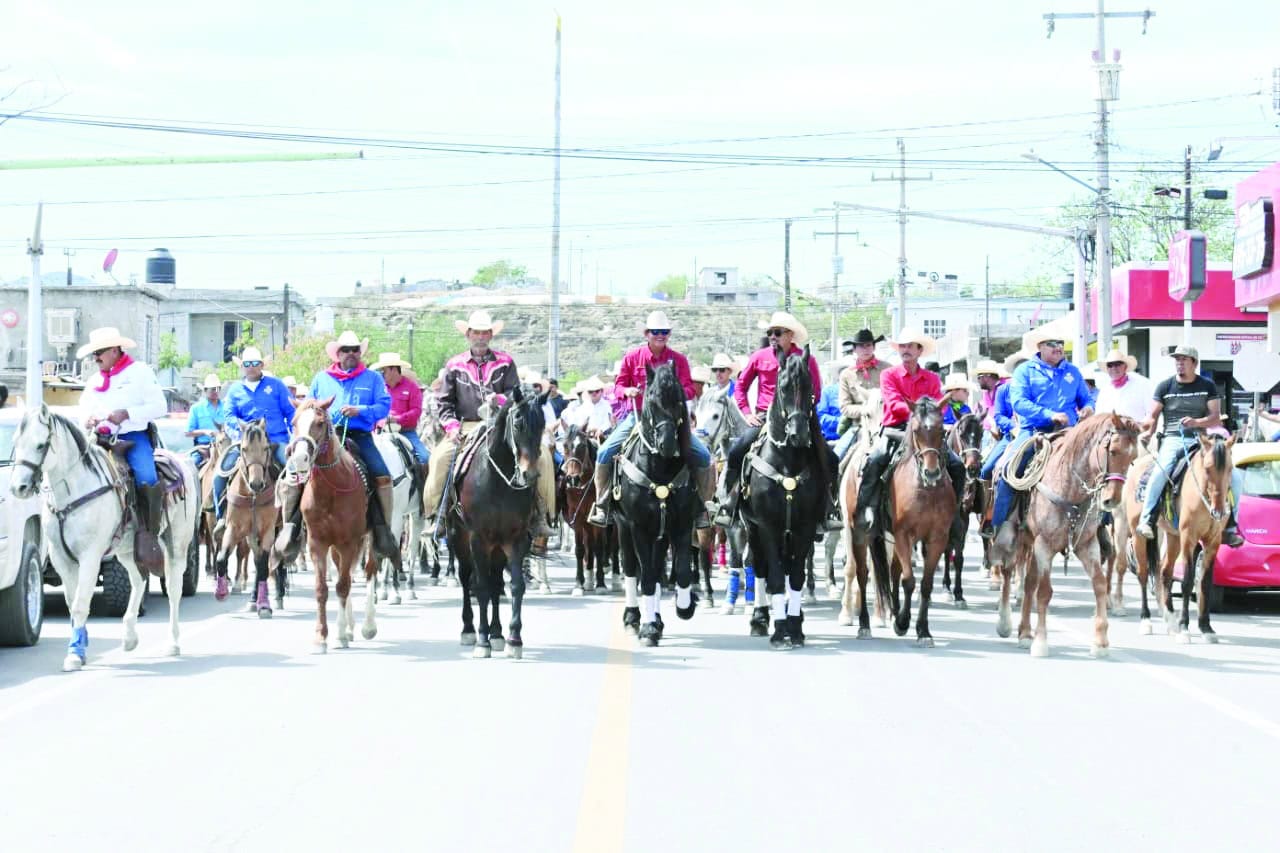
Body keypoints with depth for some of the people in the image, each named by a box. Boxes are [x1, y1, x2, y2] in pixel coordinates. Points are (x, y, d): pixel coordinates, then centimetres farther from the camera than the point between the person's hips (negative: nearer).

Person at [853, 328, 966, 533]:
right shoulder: (889, 375, 6)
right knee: (873, 462, -30)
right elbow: (894, 404, -9)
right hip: (895, 429, -2)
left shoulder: (932, 379, 13)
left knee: (956, 466, -13)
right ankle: (866, 510, -27)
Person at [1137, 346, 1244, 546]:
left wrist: (1196, 422, -18)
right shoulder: (1165, 387, 8)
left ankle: (1229, 527, -2)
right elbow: (1153, 416, 6)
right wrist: (1147, 431, -16)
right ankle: (1146, 520, -27)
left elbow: (1216, 418, 2)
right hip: (1172, 440, -2)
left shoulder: (1208, 387, 9)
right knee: (1160, 472, -33)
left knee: (1233, 477, -12)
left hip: (1200, 439, 2)